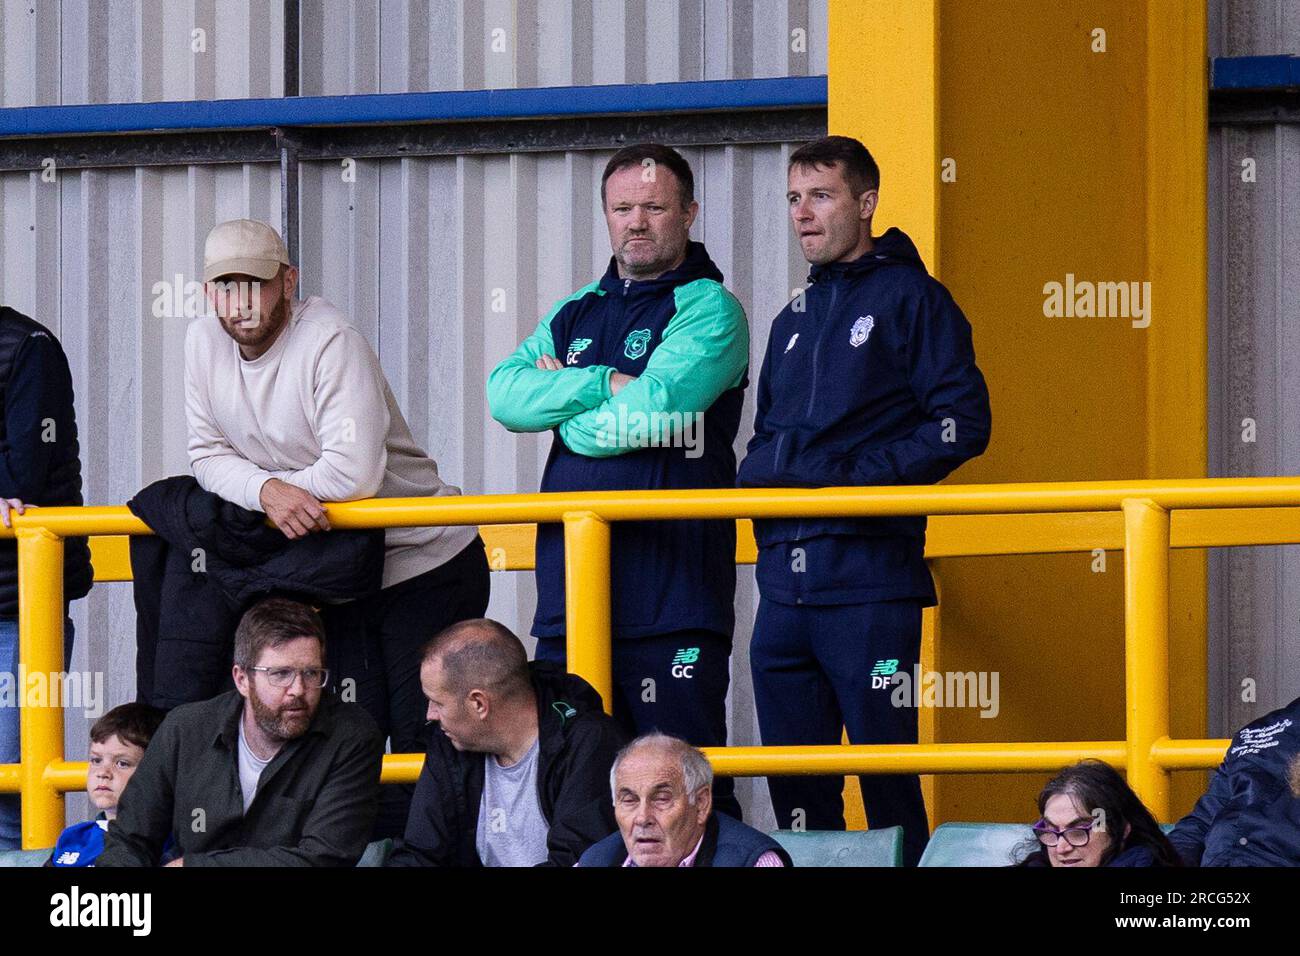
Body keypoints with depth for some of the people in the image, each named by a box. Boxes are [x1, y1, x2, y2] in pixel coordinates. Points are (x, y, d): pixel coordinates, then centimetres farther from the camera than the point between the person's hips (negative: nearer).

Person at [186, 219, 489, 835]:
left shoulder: (330, 342, -20)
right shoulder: (205, 343, 0)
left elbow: (354, 473, -27)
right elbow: (209, 456, 2)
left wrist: (242, 481, -15)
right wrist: (267, 491, -21)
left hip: (425, 567, -6)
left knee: (422, 738, -8)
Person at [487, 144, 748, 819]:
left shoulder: (709, 309, 0)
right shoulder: (575, 315, 19)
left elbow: (656, 405, -15)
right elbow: (506, 394, 3)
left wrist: (566, 411, 0)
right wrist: (605, 384, -8)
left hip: (670, 590, -6)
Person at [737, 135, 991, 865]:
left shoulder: (910, 298, -1)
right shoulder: (797, 319, 21)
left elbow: (963, 423, -9)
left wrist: (860, 476, -14)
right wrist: (760, 476, 6)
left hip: (869, 574, -7)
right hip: (785, 578, 7)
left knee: (886, 776, -7)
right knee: (794, 778, 7)